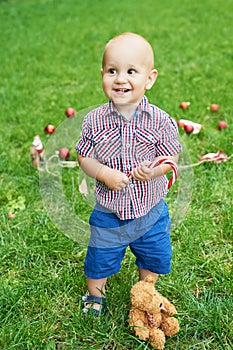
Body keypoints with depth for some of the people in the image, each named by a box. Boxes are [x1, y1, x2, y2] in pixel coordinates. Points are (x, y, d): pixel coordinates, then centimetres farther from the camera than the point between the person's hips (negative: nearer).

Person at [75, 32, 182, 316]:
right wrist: (104, 173, -23)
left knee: (154, 257, 22)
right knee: (100, 258, 18)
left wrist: (153, 170, -28)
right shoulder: (94, 120, -13)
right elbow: (84, 157, -5)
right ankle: (95, 294, 48)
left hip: (151, 211, 1)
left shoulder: (160, 121, -15)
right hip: (108, 212, 0)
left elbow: (171, 157, -8)